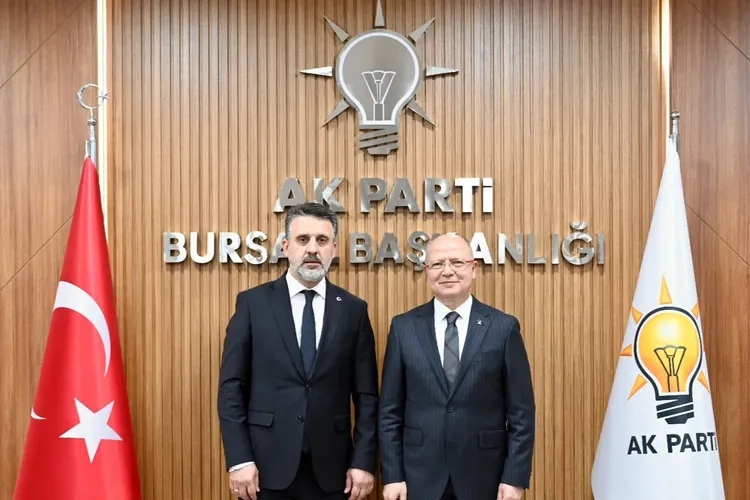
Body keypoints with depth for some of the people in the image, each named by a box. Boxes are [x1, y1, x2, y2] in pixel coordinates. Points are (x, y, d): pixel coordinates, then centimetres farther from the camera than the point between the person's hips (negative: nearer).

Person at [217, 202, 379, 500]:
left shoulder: (353, 309, 3)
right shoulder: (253, 303, 0)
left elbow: (366, 395, 3)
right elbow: (232, 387, -2)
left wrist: (364, 461, -3)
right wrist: (239, 459, -8)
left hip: (331, 468, 1)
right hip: (267, 465, -1)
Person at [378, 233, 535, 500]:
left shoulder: (504, 327, -3)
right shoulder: (403, 327, 0)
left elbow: (521, 412, -2)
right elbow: (390, 411, 1)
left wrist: (515, 478, -6)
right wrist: (392, 476, -3)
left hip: (484, 478, -1)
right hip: (419, 478, 1)